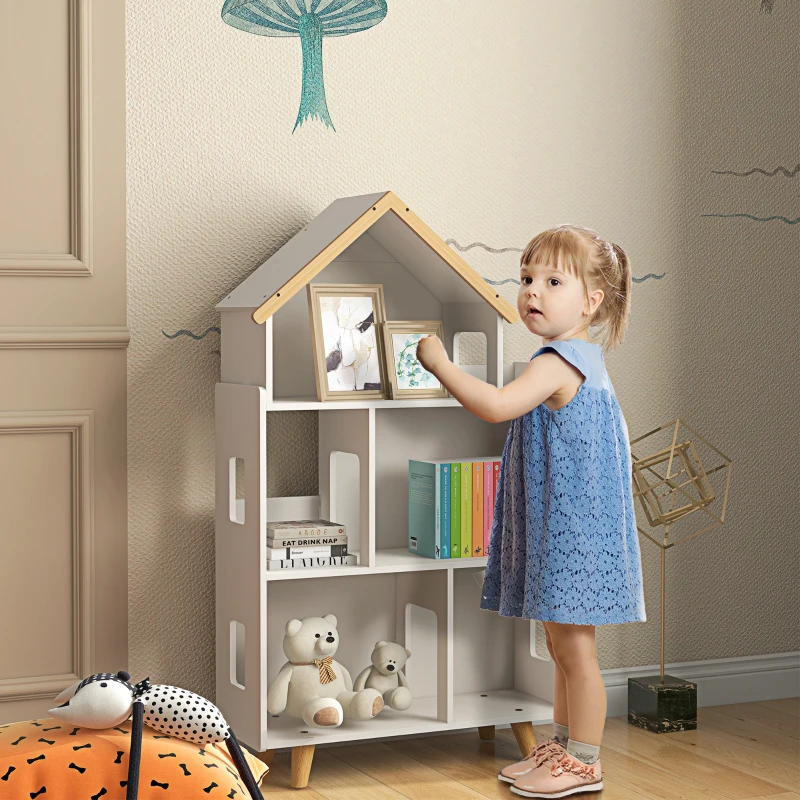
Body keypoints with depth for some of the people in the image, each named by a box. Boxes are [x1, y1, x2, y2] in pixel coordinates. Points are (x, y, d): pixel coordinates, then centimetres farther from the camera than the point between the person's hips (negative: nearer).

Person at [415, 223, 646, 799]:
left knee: (575, 647, -1)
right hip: (558, 529, 11)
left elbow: (497, 406, -30)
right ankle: (562, 746, 28)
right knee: (562, 645, 17)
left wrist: (440, 364, -19)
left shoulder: (558, 361, -19)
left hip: (573, 529, -11)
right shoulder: (583, 358, 14)